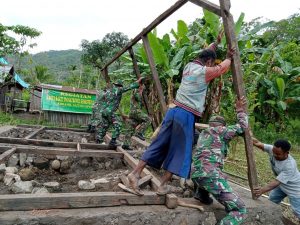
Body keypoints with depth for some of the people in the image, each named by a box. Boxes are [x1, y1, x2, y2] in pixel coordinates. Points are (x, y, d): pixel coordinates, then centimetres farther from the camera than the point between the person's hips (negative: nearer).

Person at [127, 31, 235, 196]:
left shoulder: (189, 66, 16)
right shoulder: (204, 72, -4)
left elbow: (204, 54, 35)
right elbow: (223, 67, 14)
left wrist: (216, 43, 46)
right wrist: (229, 57, 33)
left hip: (174, 110, 7)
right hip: (186, 115, -7)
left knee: (159, 144, 9)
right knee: (179, 151, 5)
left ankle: (135, 173, 6)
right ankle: (163, 185, 10)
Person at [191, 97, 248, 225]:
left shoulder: (203, 133, 27)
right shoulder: (220, 130, 8)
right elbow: (242, 127, 10)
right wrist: (240, 110, 24)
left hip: (195, 174, 8)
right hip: (210, 175, -7)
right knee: (239, 210, -2)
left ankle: (201, 195, 29)